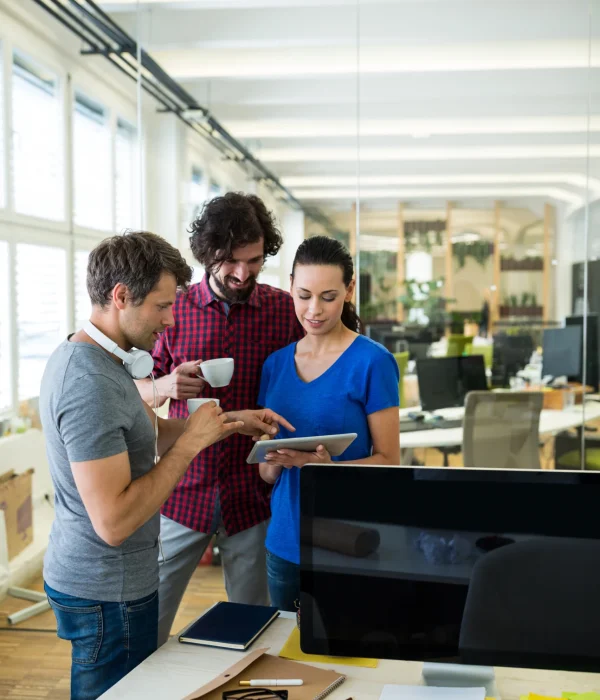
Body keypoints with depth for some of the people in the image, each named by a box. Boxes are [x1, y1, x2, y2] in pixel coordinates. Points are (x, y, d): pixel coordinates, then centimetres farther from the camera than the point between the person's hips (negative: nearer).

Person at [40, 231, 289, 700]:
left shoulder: (81, 355, 5)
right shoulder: (91, 384, -28)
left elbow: (153, 432, 13)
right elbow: (114, 523, -30)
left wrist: (230, 422, 2)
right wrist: (191, 443, -23)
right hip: (107, 593, -10)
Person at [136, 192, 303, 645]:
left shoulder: (285, 310, -2)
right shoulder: (176, 310, 1)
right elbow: (139, 390, 8)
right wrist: (166, 386, -15)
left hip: (254, 497, 0)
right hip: (184, 491, 1)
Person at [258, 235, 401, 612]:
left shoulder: (372, 361, -9)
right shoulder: (276, 363, 5)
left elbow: (388, 461, -9)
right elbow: (267, 474, 10)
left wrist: (324, 465, -24)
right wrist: (274, 459, -12)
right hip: (285, 542, 5)